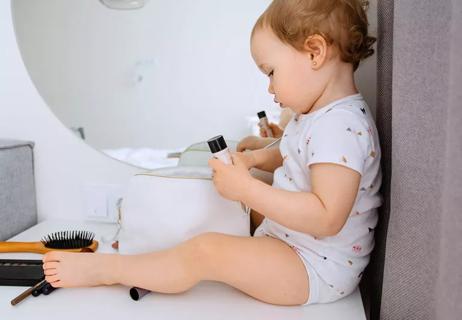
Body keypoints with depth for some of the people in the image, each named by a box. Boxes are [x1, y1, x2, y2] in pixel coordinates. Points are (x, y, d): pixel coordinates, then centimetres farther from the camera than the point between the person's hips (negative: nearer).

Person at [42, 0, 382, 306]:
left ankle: (103, 269, -3)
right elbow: (293, 156, 24)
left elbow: (328, 218, -33)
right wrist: (255, 158, 4)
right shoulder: (317, 115, 7)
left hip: (318, 268, -10)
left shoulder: (340, 126, -27)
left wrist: (246, 187, -31)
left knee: (205, 251, -22)